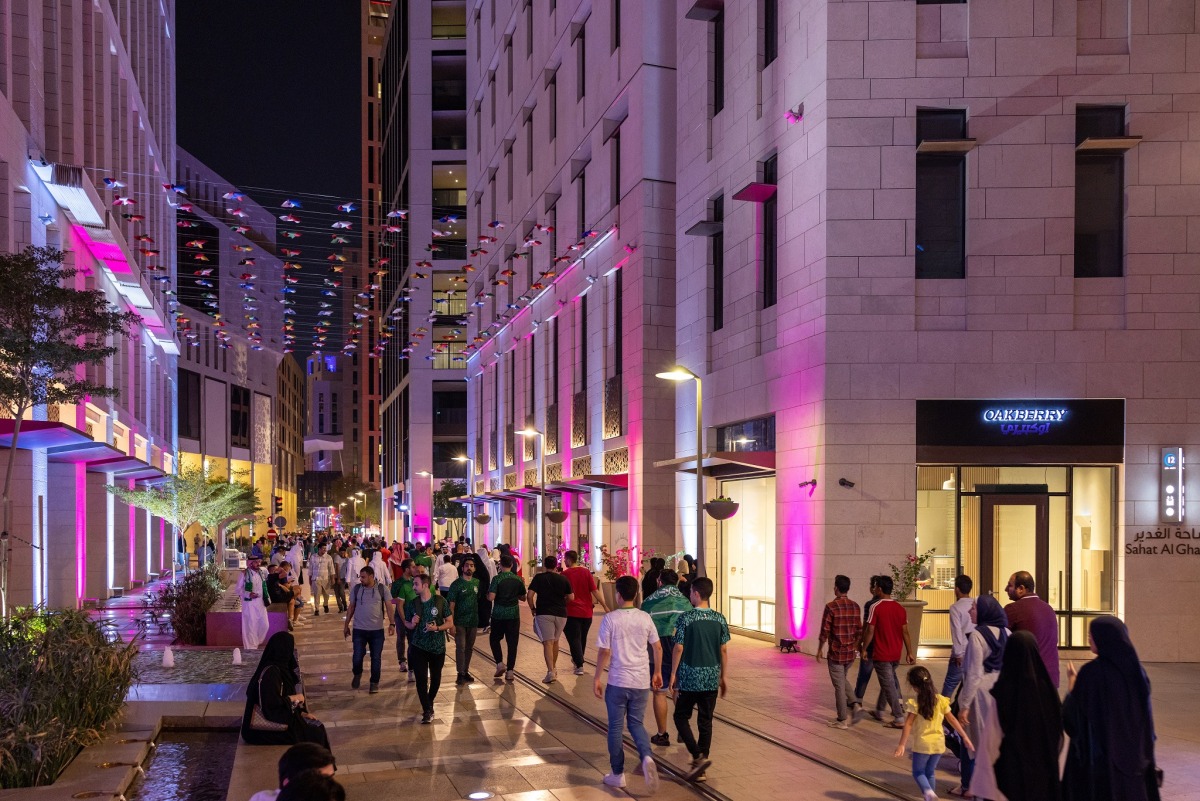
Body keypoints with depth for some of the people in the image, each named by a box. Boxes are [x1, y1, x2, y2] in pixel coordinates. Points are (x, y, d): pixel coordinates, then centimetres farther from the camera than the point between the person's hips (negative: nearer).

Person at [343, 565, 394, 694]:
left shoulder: (381, 589, -4)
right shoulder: (356, 589, 1)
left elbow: (388, 607, -3)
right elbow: (351, 608, 9)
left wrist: (391, 623, -13)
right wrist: (346, 625, 9)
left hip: (377, 630, -1)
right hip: (359, 629, 1)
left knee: (376, 658, 5)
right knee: (357, 656, -2)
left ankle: (374, 682, 20)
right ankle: (357, 674, 28)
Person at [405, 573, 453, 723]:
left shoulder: (440, 601, -9)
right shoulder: (413, 604, -2)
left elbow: (450, 623, -5)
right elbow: (408, 624, 11)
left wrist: (437, 628, -22)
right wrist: (412, 624, -12)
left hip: (438, 647, -1)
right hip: (419, 647, 1)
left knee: (435, 678, 13)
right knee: (421, 679, -9)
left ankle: (429, 703, 37)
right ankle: (427, 710, -1)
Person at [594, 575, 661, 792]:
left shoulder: (610, 619, -10)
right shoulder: (645, 618, 0)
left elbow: (604, 652, -11)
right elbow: (657, 648, 6)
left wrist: (597, 678, -1)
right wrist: (657, 673, 19)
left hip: (618, 681, -3)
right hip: (641, 681, 3)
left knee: (616, 726, 10)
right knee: (636, 723, 16)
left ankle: (617, 774, 16)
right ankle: (646, 757, -11)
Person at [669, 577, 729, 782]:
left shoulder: (686, 618, -11)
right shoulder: (719, 619, 1)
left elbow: (678, 649, -9)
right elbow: (723, 650, 5)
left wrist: (673, 674, 1)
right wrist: (723, 676, 14)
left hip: (689, 677, -4)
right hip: (711, 678, 4)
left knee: (681, 717, 10)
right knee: (705, 721, 11)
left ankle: (698, 756, -8)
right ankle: (700, 769, 14)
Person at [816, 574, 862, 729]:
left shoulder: (831, 606, -14)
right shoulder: (855, 606, 2)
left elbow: (825, 631, -12)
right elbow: (859, 631, 7)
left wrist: (820, 649, 0)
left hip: (836, 652, -5)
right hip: (850, 652, 5)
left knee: (839, 685, 2)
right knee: (843, 679, 27)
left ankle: (842, 720, 6)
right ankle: (853, 703, 10)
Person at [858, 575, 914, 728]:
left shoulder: (876, 608, -13)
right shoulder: (900, 608, 3)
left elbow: (870, 631, -12)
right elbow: (905, 632, 5)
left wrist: (863, 649, -1)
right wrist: (910, 652, 11)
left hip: (881, 655, -6)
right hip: (896, 655, 6)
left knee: (888, 686, -2)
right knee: (890, 683, 23)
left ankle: (899, 718, -4)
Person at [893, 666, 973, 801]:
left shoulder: (915, 703, -14)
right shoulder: (941, 700, -2)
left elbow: (908, 725, -17)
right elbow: (952, 720, 2)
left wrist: (902, 745, -16)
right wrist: (965, 737, 10)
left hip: (922, 744, -4)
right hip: (938, 743, 4)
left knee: (918, 772, 9)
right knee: (930, 772, 20)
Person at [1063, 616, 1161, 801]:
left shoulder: (1090, 673, -18)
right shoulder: (1135, 670, 0)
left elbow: (1072, 714, -11)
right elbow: (1146, 717, 7)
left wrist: (1072, 683, 4)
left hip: (1096, 752, -5)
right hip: (1132, 753, 5)